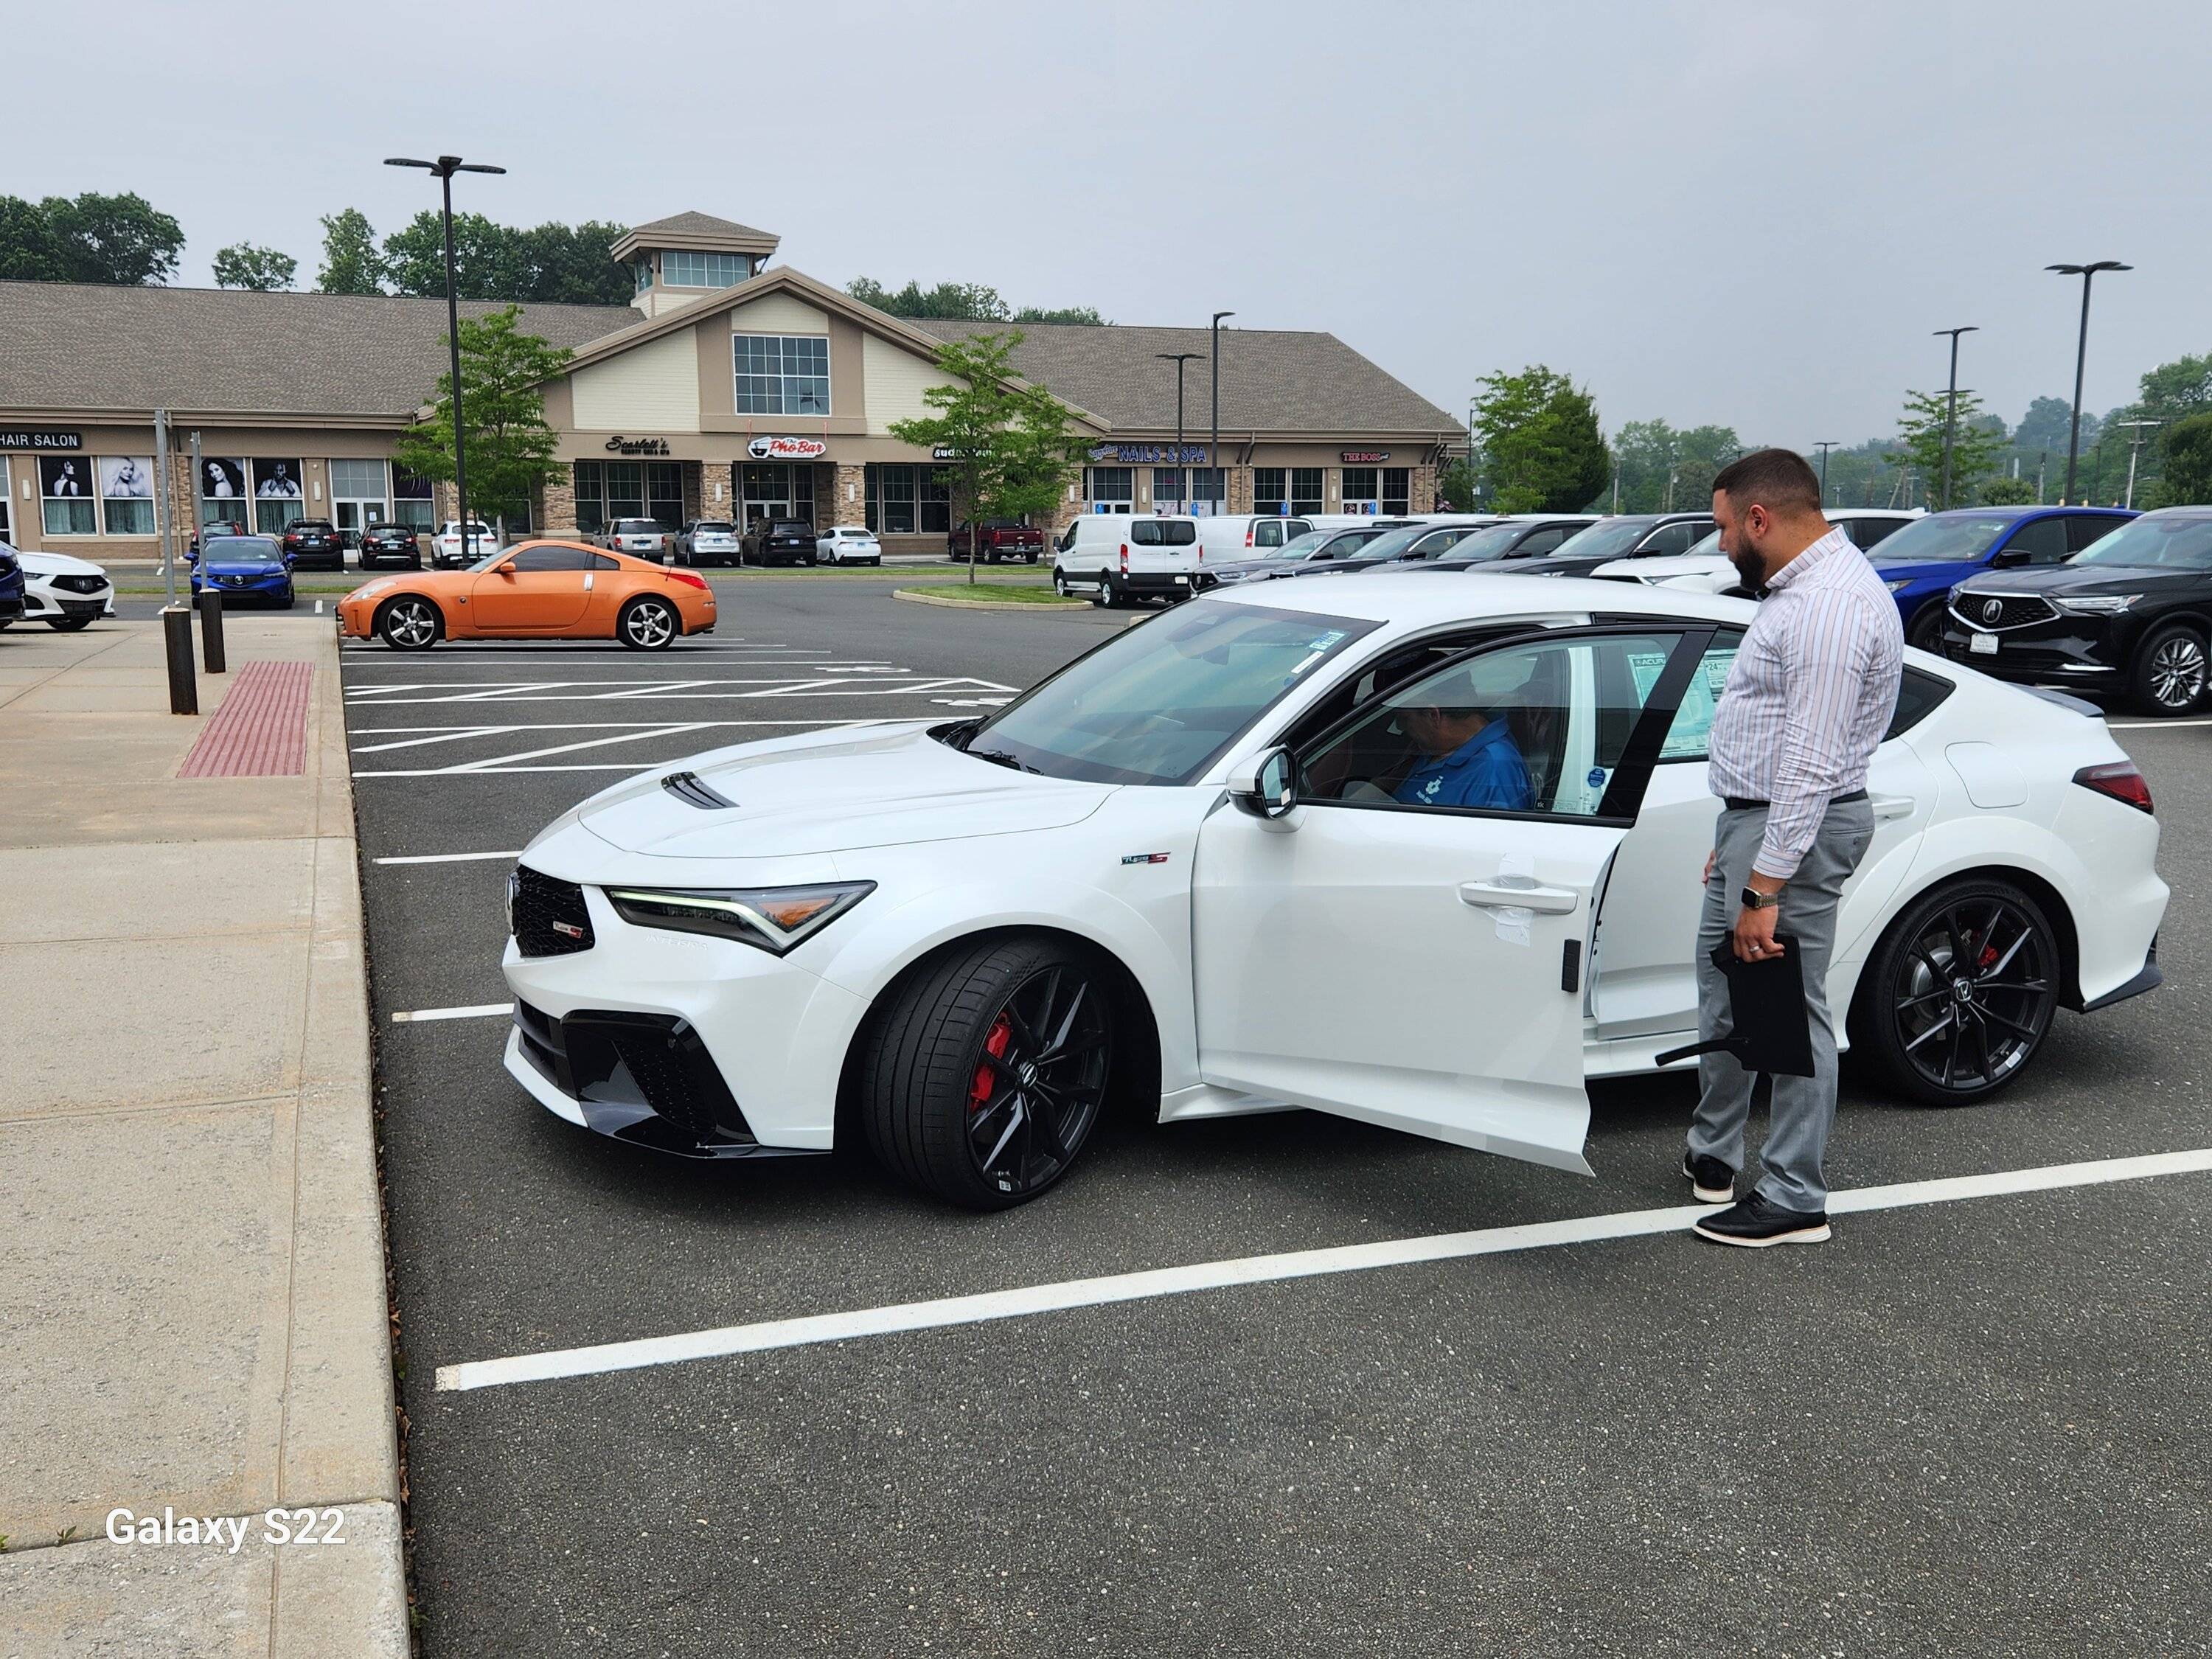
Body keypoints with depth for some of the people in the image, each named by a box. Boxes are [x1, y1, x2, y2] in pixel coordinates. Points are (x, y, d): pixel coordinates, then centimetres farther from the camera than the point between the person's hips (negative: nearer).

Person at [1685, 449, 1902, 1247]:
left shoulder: (1830, 605, -22)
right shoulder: (1805, 587, 13)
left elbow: (1811, 762, -27)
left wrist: (1766, 888, -26)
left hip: (1794, 829, -11)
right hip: (1756, 818, 11)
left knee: (1788, 1012, -2)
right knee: (1722, 985, 20)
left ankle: (1794, 1200, 10)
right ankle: (1713, 1153, 34)